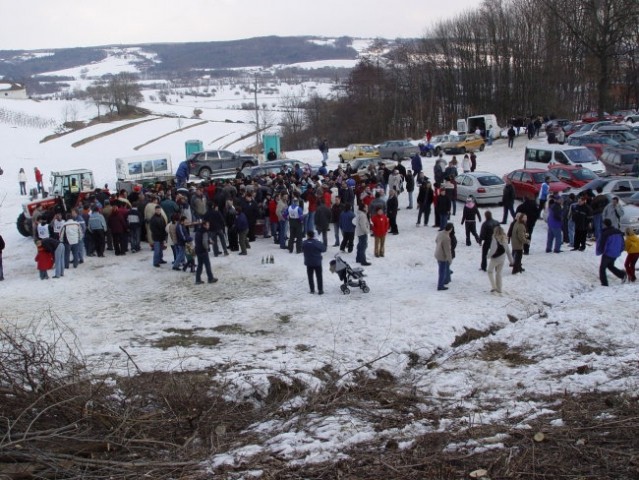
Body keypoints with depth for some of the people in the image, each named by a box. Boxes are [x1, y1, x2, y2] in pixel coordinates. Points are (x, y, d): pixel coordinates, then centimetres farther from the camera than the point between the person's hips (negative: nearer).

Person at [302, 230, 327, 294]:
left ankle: (312, 290, 15)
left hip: (308, 263, 2)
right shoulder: (317, 243, -18)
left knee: (310, 277, 14)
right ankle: (320, 290, 8)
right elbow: (324, 249, -7)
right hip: (317, 263, -2)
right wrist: (323, 244, 10)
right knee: (319, 277, 8)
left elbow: (302, 250, 7)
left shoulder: (304, 243, -9)